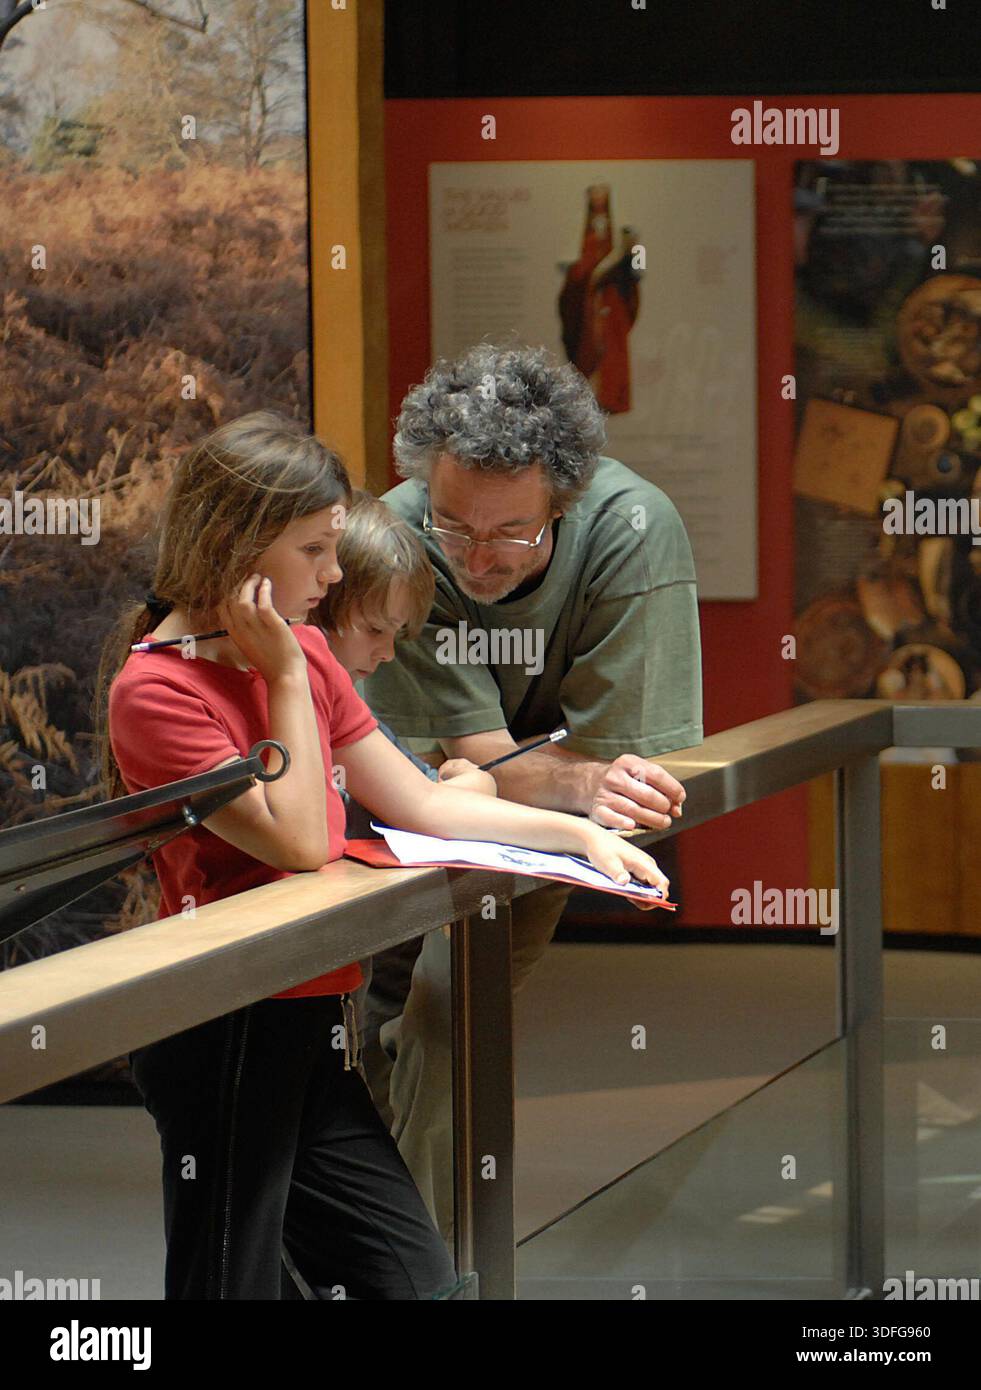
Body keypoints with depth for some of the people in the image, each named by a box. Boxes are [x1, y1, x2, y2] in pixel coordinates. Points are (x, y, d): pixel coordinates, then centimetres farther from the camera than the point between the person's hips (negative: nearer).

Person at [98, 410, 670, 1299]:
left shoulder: (304, 658, 12)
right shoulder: (156, 691, -14)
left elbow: (419, 803, 17)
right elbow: (297, 840, -18)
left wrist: (580, 833, 10)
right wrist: (287, 676, -13)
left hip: (311, 1027, 9)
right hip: (226, 1034, -8)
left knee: (417, 1278, 8)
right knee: (235, 1286, -3)